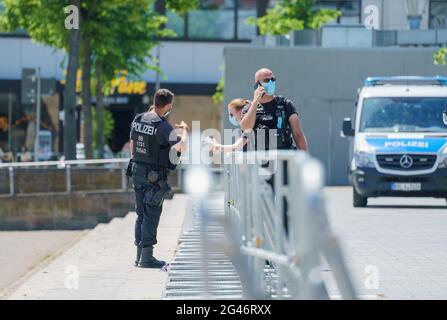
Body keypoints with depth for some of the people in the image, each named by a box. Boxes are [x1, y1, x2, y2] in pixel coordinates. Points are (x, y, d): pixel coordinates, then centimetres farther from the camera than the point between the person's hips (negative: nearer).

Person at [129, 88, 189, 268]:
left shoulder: (138, 120, 6)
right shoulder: (163, 126, -17)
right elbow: (182, 147, -24)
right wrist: (185, 129, -5)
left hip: (137, 171, 7)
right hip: (155, 176, -7)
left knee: (141, 213, 13)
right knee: (152, 214, -2)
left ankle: (139, 255, 16)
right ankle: (147, 257, -3)